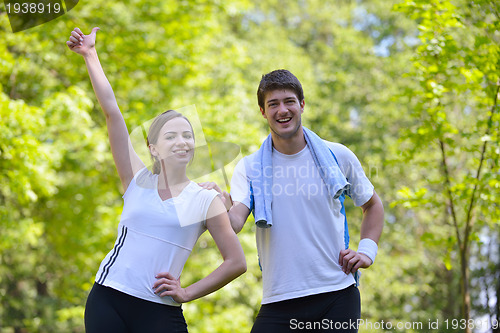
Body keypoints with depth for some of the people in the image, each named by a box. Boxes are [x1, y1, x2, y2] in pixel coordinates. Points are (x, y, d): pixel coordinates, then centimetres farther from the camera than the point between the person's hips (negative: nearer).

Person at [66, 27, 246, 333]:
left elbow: (236, 263, 4)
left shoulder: (207, 201, 3)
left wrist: (188, 293, 1)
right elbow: (112, 112, 4)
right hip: (107, 300, 1)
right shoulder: (138, 181, 6)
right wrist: (90, 55, 3)